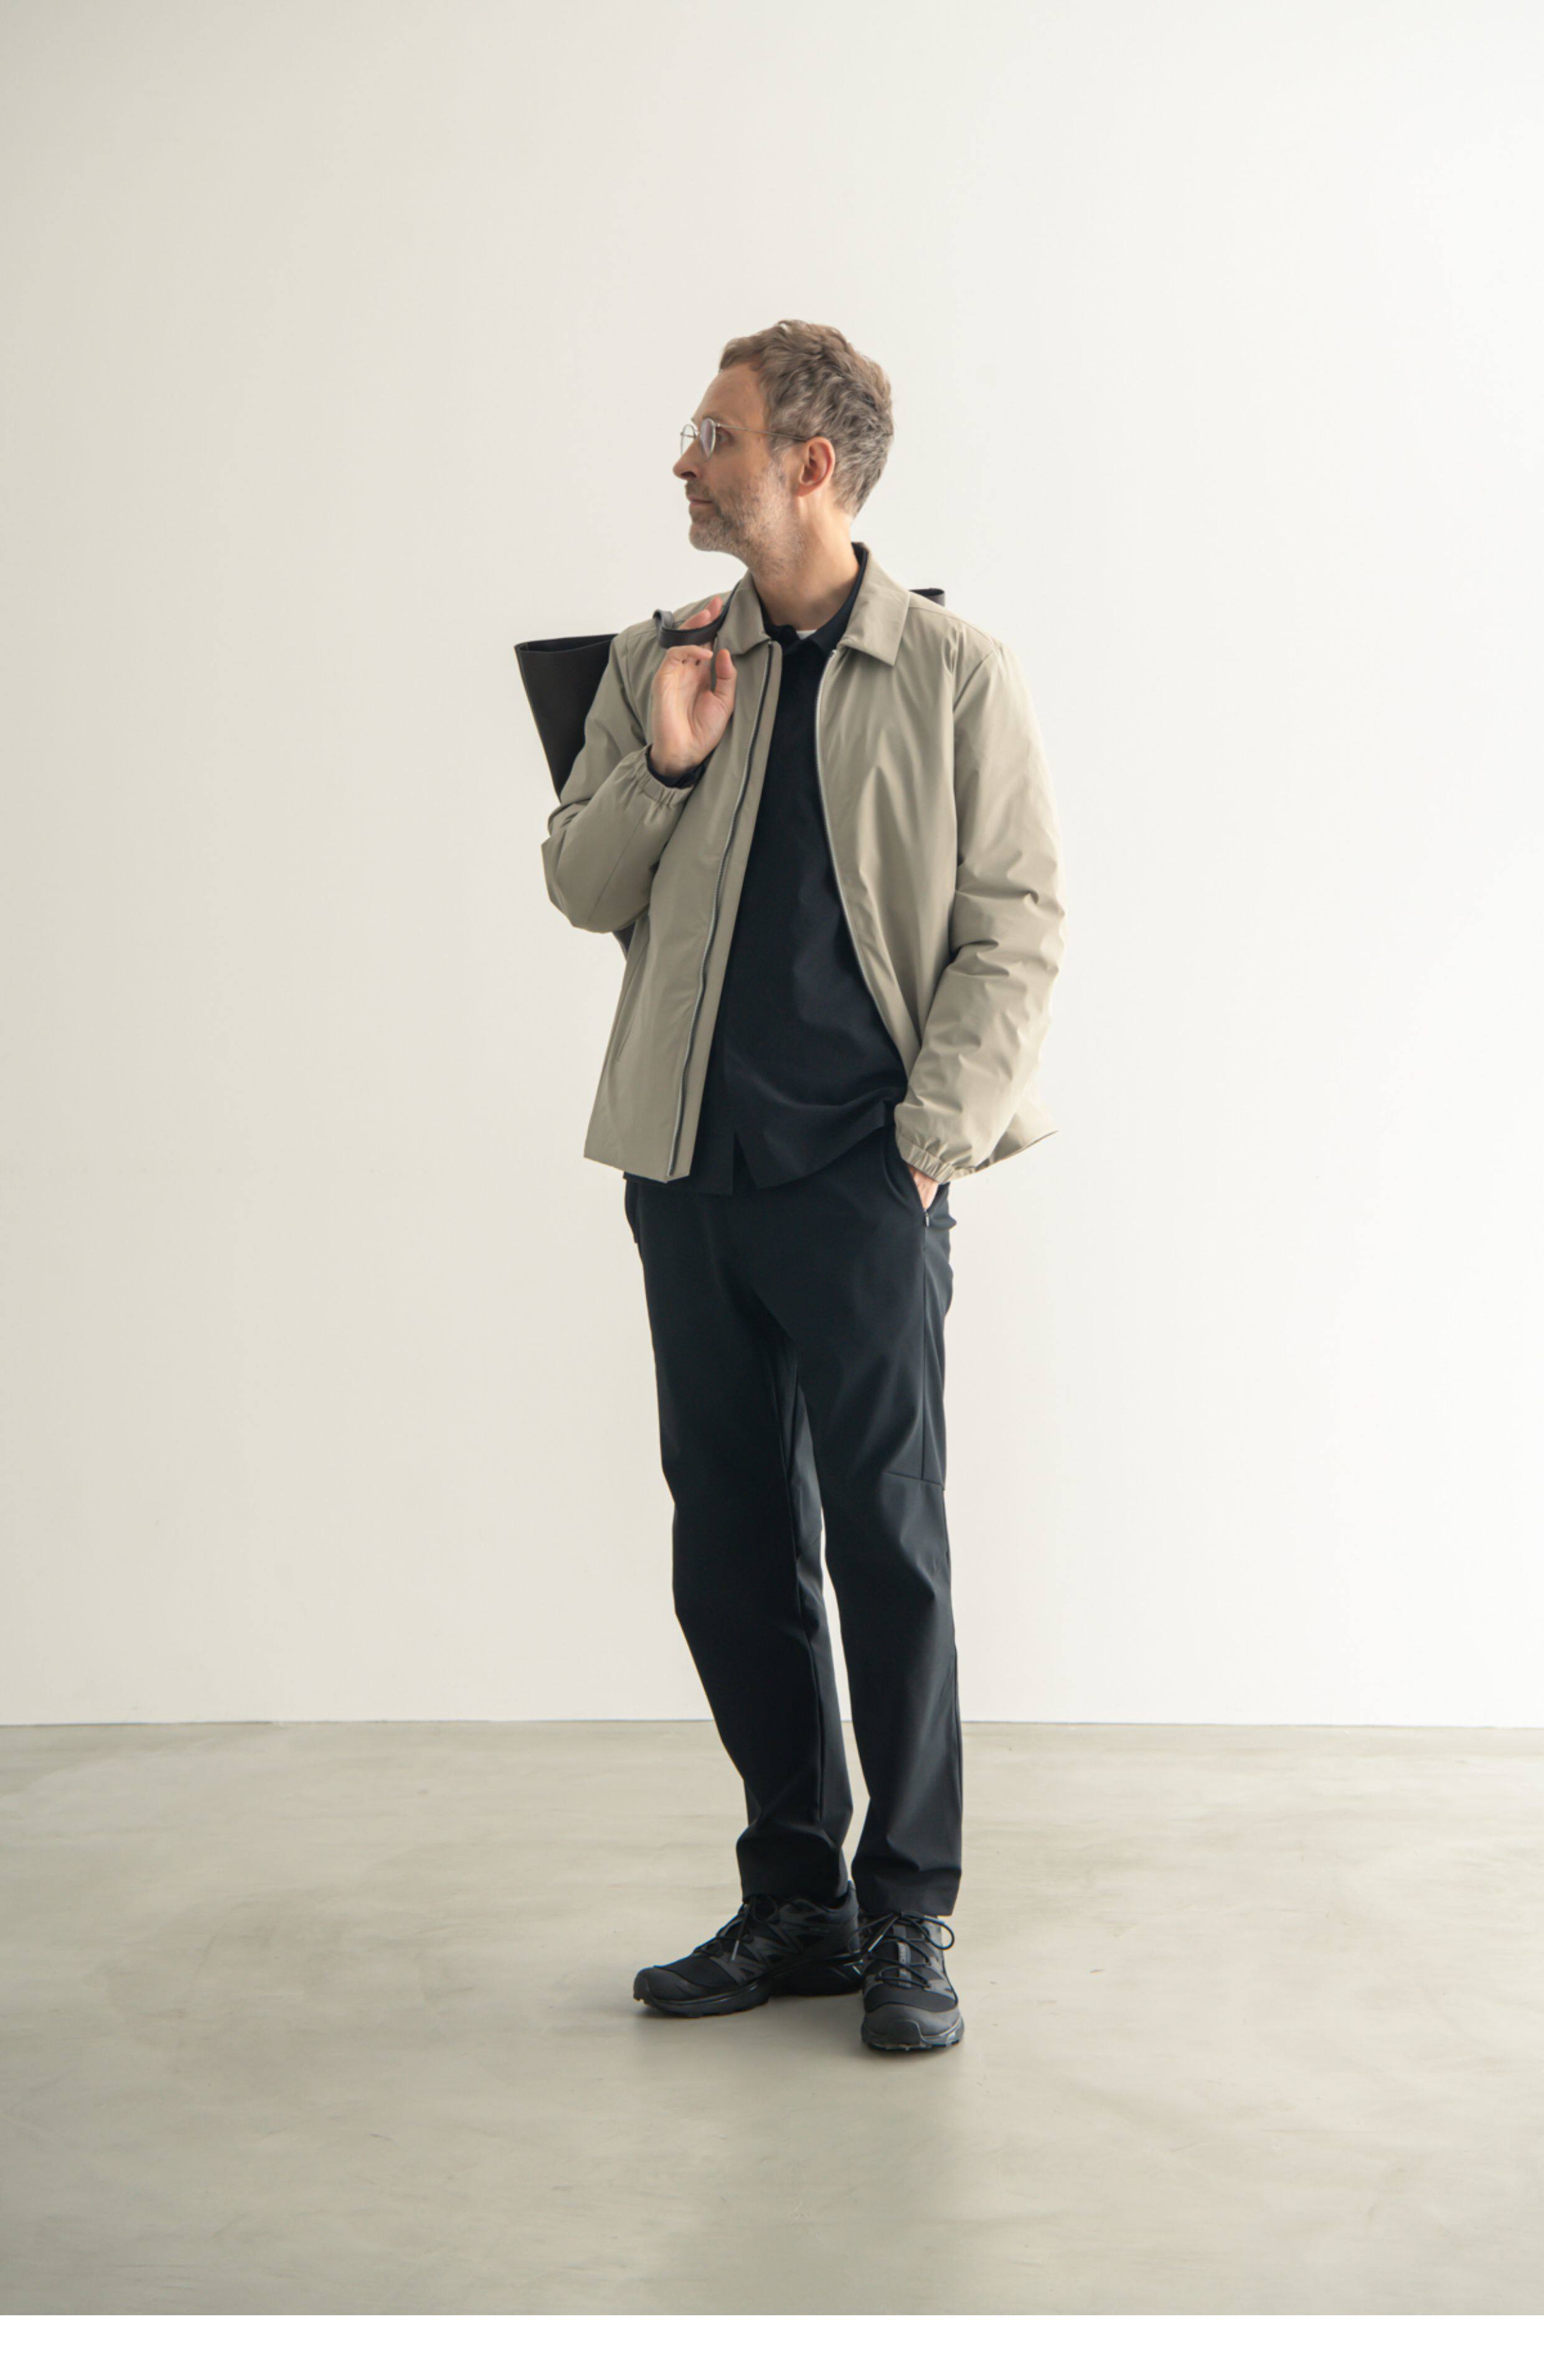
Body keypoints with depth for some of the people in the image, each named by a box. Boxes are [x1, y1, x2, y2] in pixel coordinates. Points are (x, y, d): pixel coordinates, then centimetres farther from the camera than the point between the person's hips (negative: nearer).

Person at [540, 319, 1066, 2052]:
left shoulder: (955, 675, 0)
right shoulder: (661, 665, 11)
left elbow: (1018, 924, -1)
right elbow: (579, 891, 12)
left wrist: (933, 1130, -9)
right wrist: (660, 767, -5)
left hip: (864, 1179, -4)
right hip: (691, 1173, 4)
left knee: (887, 1544, -2)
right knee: (728, 1549, 8)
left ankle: (908, 1922, 10)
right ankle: (793, 1901, 21)